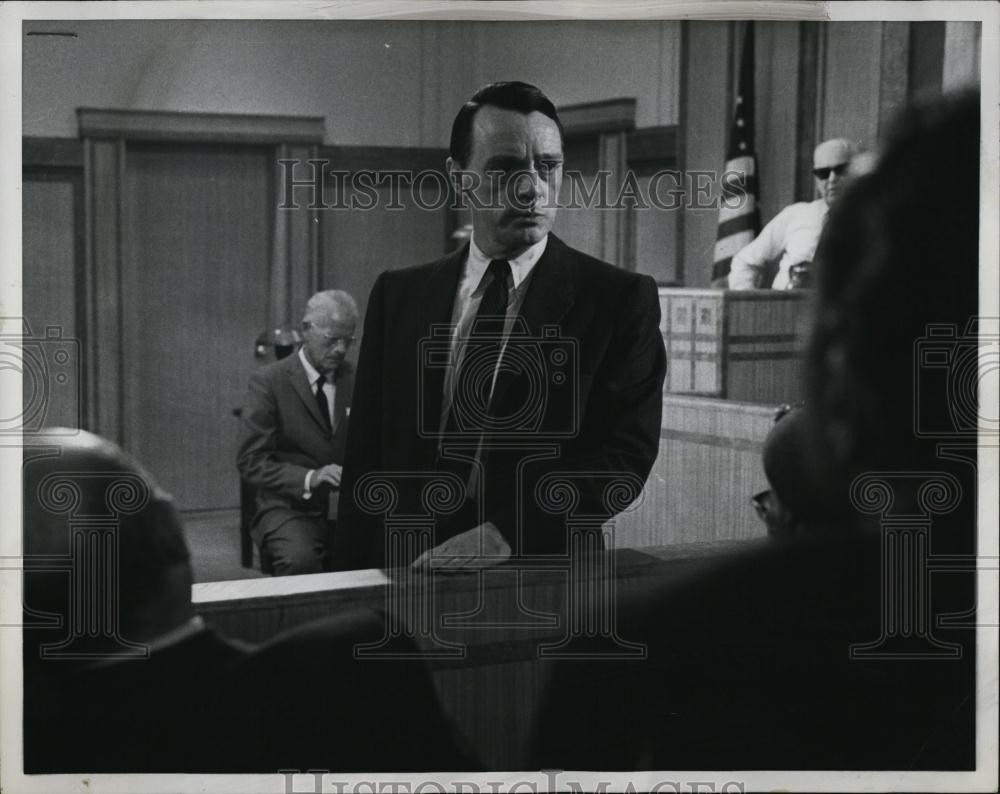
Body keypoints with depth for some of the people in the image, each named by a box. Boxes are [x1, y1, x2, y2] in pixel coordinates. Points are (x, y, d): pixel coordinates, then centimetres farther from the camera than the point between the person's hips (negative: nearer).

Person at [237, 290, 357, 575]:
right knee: (300, 561, -36)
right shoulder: (269, 381, 0)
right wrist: (309, 479, -22)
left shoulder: (357, 381, 11)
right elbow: (251, 461, -7)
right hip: (292, 508, -3)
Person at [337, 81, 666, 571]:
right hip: (407, 577, 2)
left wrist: (506, 532, -17)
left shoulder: (621, 300, 1)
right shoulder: (398, 296, 10)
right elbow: (367, 459, 10)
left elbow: (627, 451, -6)